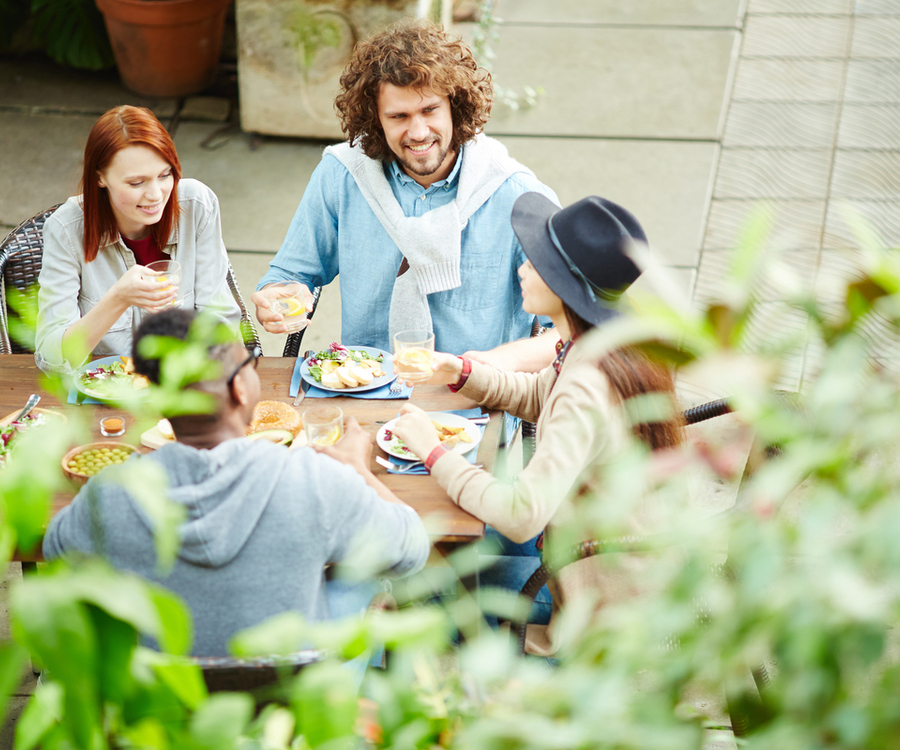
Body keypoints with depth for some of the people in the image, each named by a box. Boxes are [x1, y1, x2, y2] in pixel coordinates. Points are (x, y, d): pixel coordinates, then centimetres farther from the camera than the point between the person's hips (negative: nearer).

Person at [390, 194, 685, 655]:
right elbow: (536, 396, 17)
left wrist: (434, 453, -24)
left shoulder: (588, 388, -33)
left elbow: (521, 515, -36)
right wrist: (460, 372, 1)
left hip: (601, 596, -9)